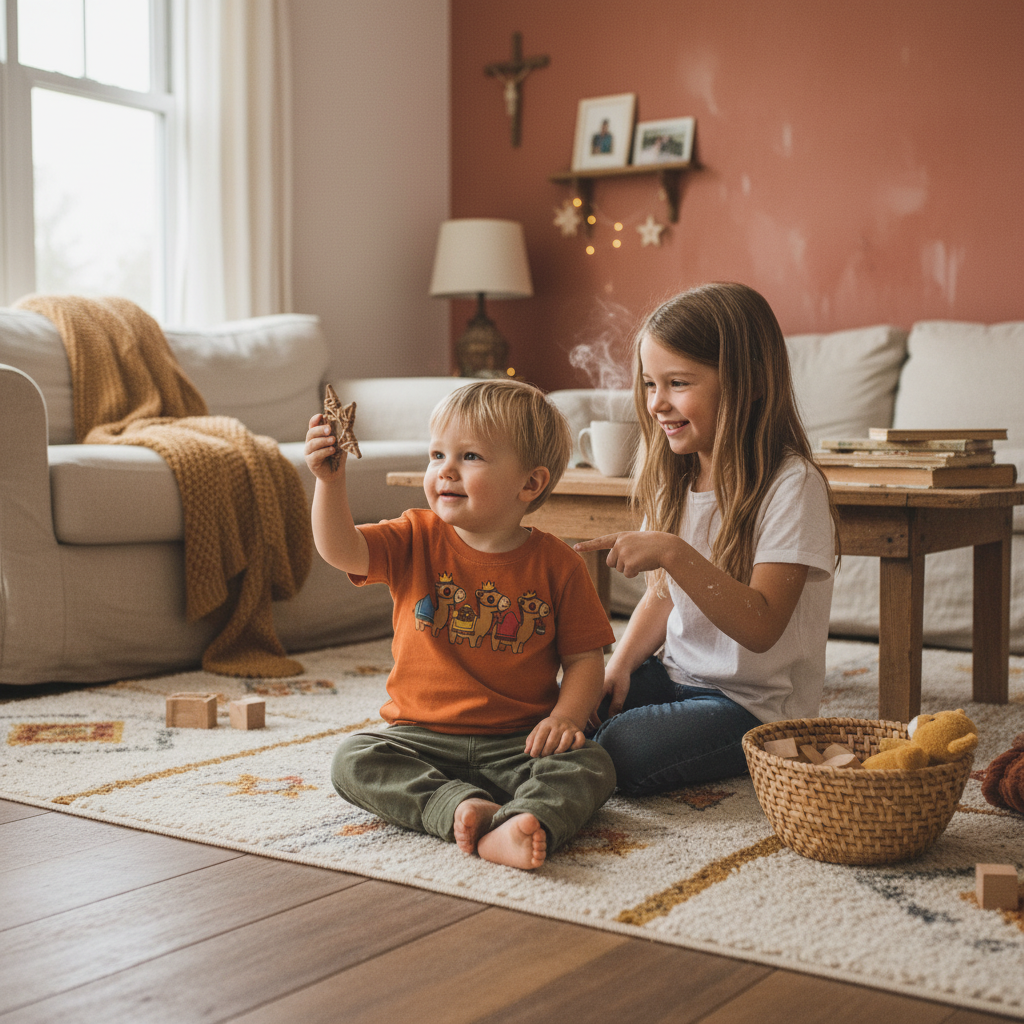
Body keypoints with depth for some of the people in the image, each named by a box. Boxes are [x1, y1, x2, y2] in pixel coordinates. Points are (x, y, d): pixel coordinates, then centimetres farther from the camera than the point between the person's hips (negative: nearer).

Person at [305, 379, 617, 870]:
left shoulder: (556, 564, -2)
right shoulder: (416, 541, 2)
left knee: (590, 765, -26)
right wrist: (329, 480, -30)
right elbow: (341, 550, -15)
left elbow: (584, 658, 0)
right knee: (353, 760, -23)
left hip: (517, 745, -1)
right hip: (422, 735, 1)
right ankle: (462, 806, -35)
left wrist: (565, 716, -17)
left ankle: (520, 823, -48)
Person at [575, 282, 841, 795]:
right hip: (677, 675, 7)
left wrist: (673, 552, -35)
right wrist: (619, 666, -4)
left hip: (757, 702, -6)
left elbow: (760, 627, -25)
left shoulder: (791, 484, -18)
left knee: (623, 751, -27)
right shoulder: (677, 479, 6)